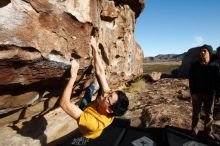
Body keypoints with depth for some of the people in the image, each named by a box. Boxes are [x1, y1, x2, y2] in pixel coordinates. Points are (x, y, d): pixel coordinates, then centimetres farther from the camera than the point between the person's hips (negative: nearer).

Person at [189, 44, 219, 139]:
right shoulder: (194, 65, -5)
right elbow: (191, 80, -4)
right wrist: (192, 92, -9)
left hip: (210, 93, 1)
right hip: (197, 93, -1)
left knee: (209, 113, 13)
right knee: (196, 113, 9)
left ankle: (208, 131, 31)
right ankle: (194, 130, 25)